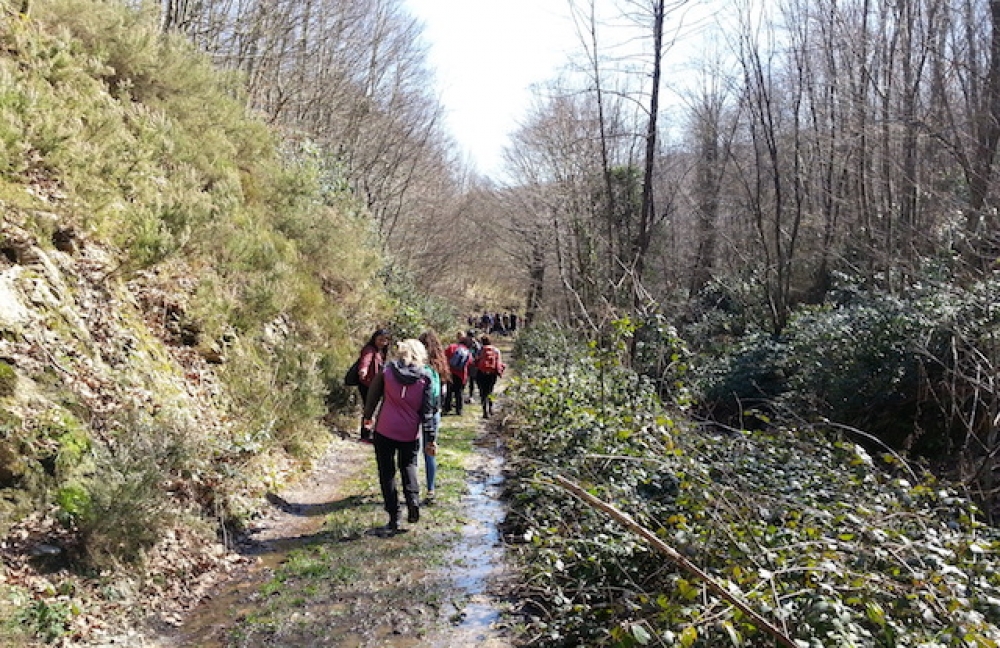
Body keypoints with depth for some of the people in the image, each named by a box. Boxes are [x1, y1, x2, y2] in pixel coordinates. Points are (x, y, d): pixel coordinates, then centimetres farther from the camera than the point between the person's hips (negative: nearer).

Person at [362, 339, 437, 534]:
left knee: (387, 473, 10)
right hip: (410, 434, 1)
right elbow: (427, 411, -5)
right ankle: (413, 501, 2)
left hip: (384, 431, -1)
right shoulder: (424, 378, -5)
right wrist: (431, 439, 0)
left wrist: (367, 416, 24)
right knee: (408, 466, 24)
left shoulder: (387, 371, -3)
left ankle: (393, 519, 9)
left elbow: (373, 395, 7)